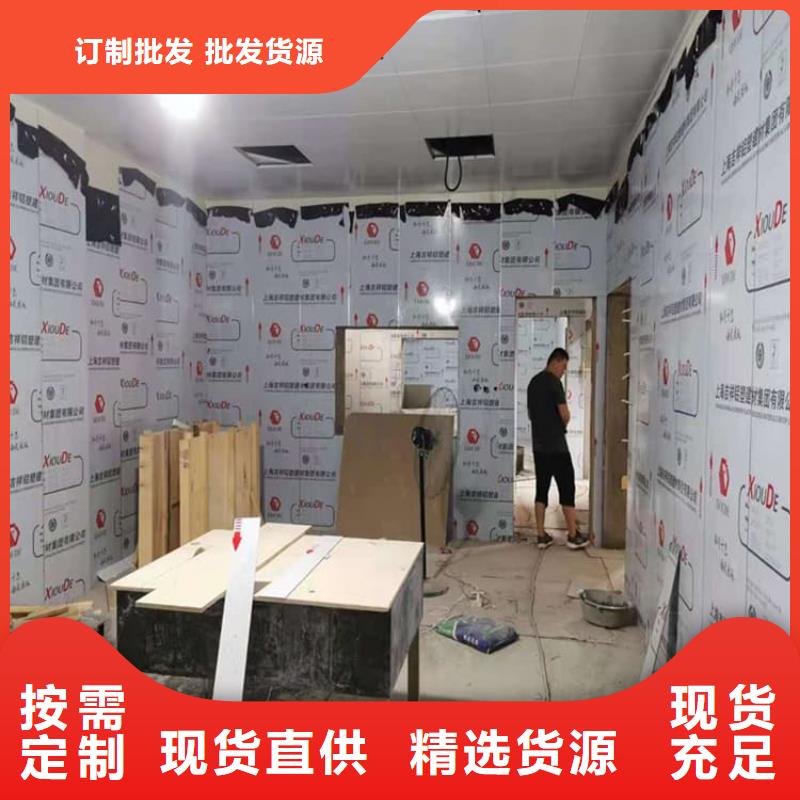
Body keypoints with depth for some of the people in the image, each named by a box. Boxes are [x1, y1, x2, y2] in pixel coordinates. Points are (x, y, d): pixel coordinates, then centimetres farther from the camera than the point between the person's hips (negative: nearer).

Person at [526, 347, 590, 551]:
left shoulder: (533, 382, 13)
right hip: (556, 445, -8)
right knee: (567, 488, 1)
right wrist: (562, 426, 4)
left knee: (541, 488, 8)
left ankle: (541, 536, 10)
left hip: (538, 445, 8)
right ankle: (573, 535, 7)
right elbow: (565, 414, -16)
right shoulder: (553, 382, -12)